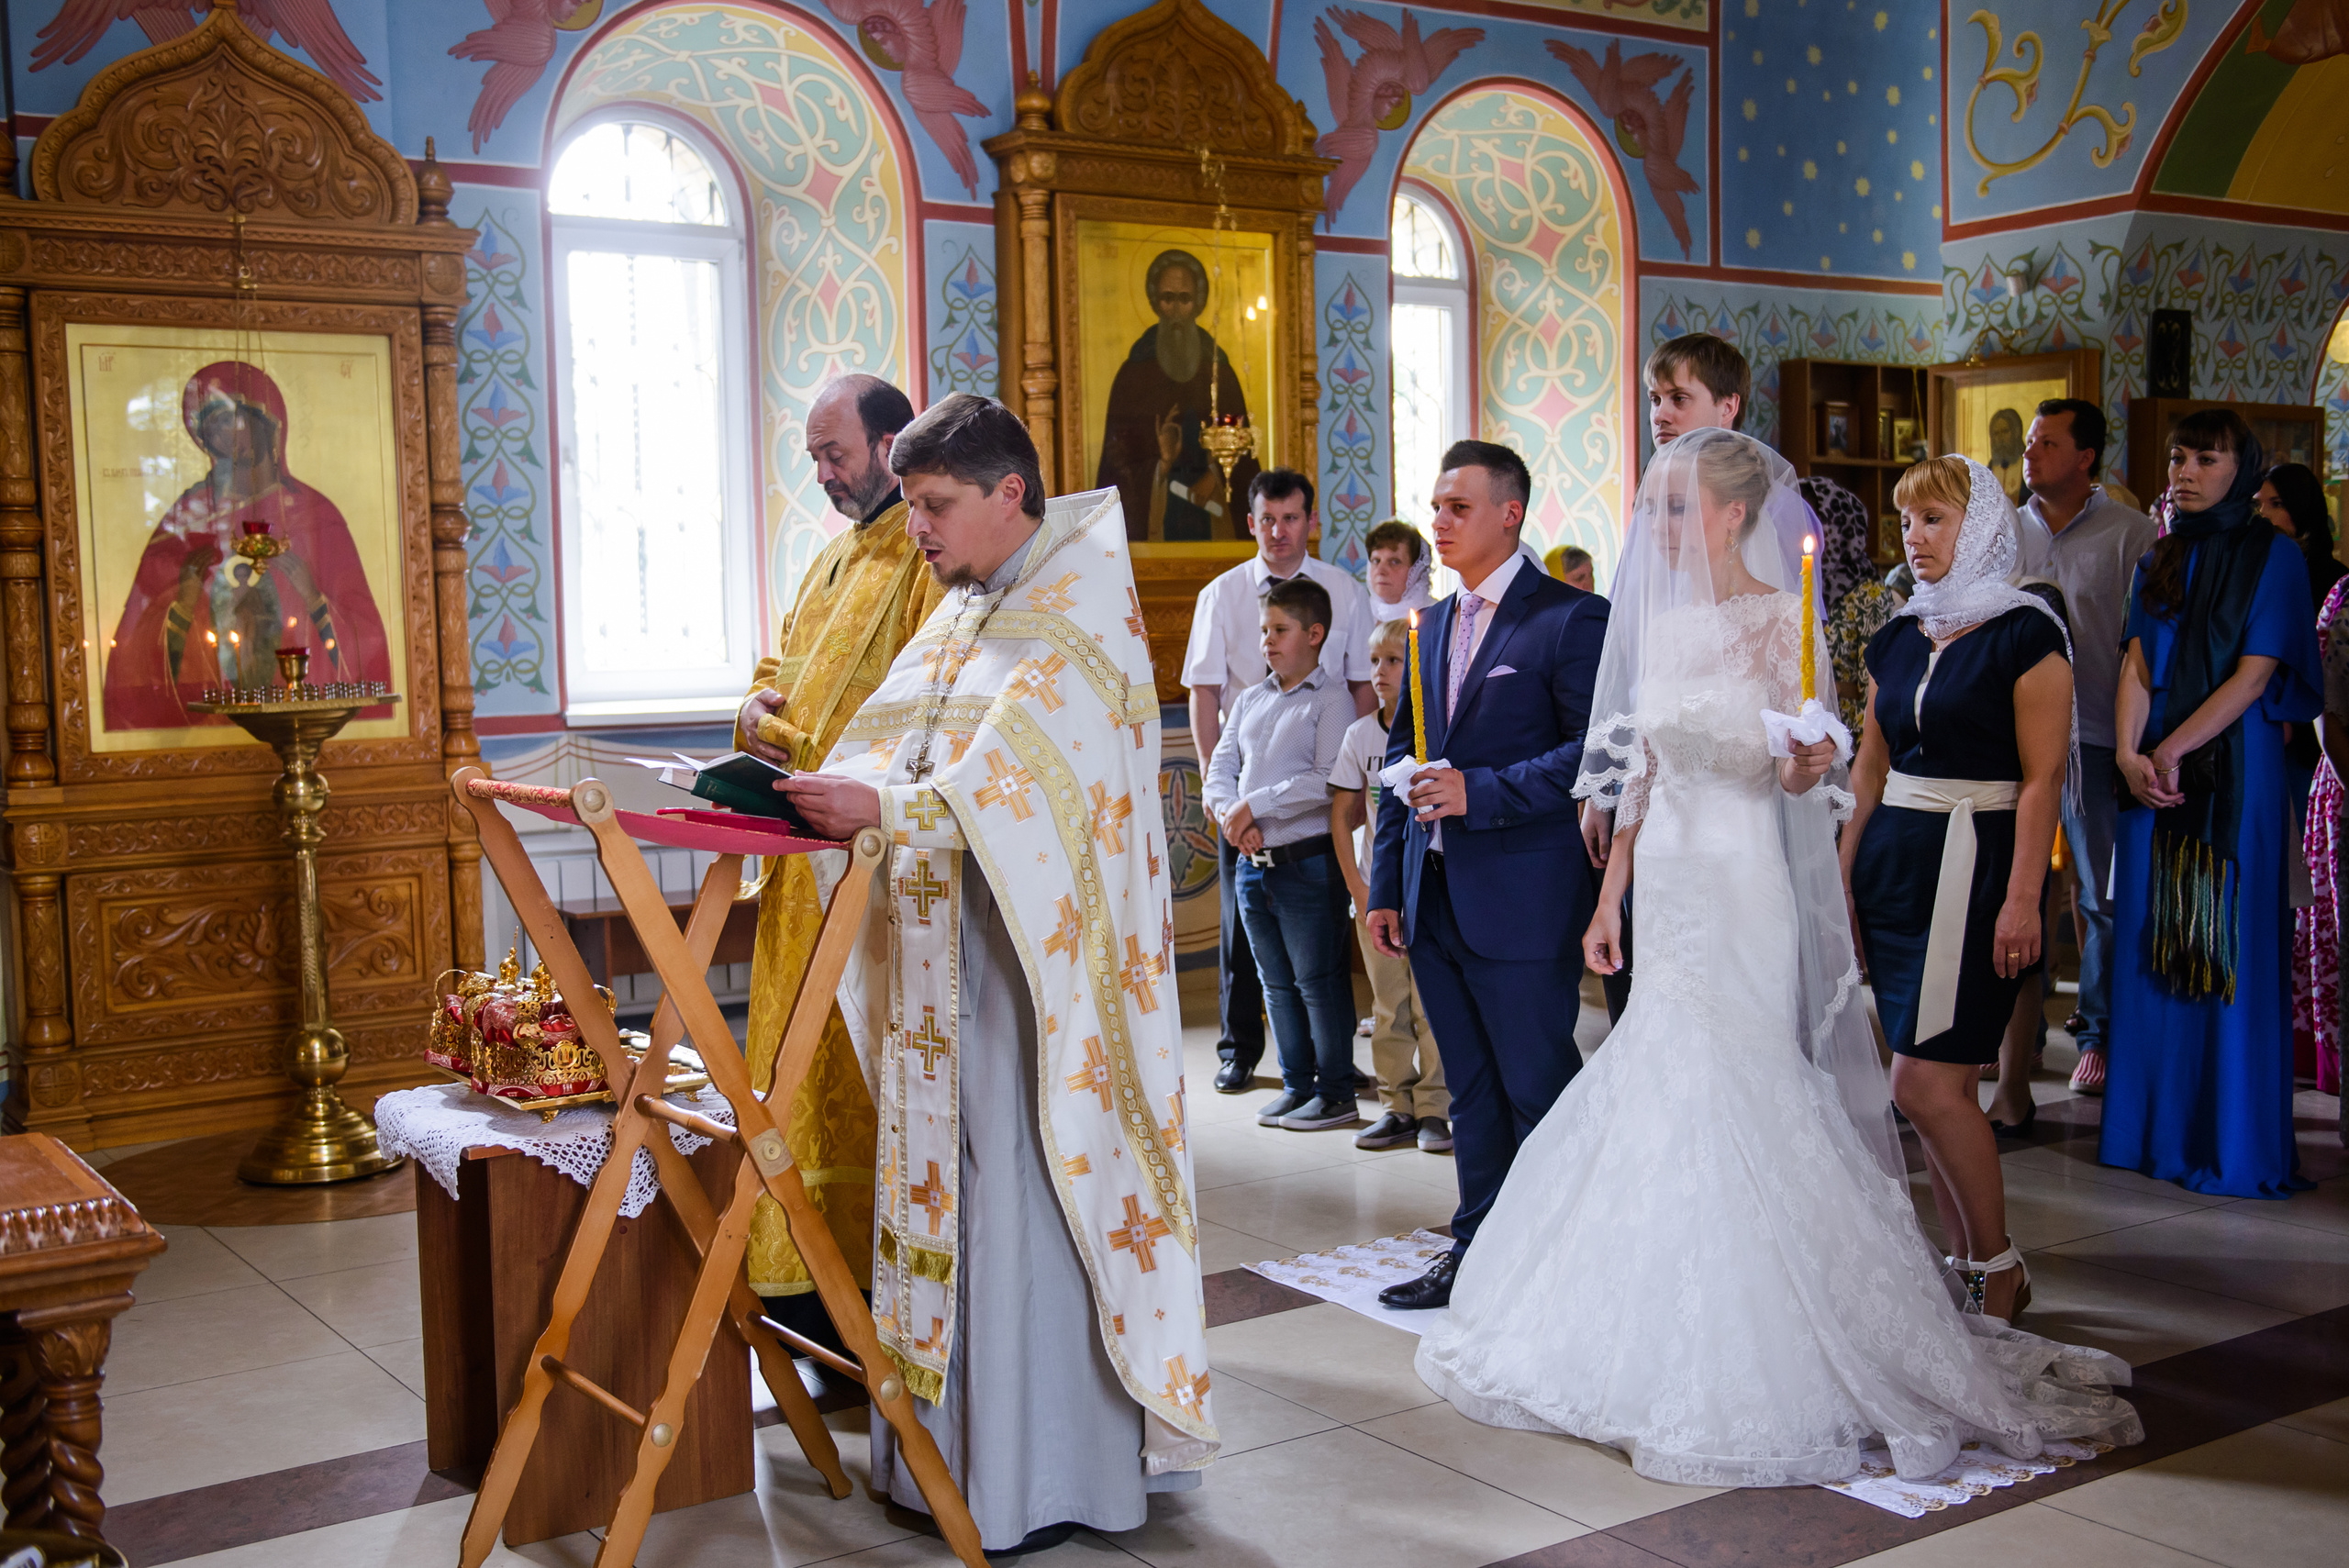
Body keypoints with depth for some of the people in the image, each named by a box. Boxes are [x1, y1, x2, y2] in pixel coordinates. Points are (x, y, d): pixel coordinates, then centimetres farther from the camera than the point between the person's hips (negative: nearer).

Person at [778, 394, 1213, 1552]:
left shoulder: (1078, 610, -9)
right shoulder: (961, 616, 17)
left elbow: (1021, 772, -22)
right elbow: (887, 743, 11)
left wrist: (888, 807, -30)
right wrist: (826, 790, -8)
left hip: (1036, 959, -8)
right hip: (946, 958, 8)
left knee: (1030, 1193, -4)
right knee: (951, 1182, 11)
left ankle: (1049, 1477, 6)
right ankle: (955, 1438, 22)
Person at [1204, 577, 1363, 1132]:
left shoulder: (1332, 698, -6)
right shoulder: (1250, 700, 16)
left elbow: (1330, 780, -16)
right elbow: (1220, 769, 12)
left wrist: (1256, 803, -15)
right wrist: (1229, 814, -8)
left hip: (1308, 861, -7)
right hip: (1253, 862, 7)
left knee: (1319, 980, -1)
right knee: (1278, 984, 13)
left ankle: (1337, 1092, 9)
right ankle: (1297, 1085, 23)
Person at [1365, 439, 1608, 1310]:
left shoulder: (1571, 618, -7)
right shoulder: (1433, 625, 15)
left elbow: (1596, 750, -14)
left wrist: (1480, 791, -19)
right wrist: (1386, 888, 15)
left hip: (1519, 900, -7)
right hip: (1435, 900, 7)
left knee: (1539, 1090, 2)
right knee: (1471, 1091, 15)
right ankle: (1476, 1254, 25)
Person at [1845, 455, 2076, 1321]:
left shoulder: (2024, 633, -6)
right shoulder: (1897, 639, 13)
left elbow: (2042, 778, -11)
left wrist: (2022, 898, -17)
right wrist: (1843, 878, 10)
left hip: (1978, 861, -6)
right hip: (1895, 862, 6)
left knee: (1925, 1081, -10)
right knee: (1943, 1084, 8)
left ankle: (1999, 1271, 6)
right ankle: (1966, 1266, 18)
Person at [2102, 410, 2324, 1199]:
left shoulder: (2274, 557, -1)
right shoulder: (2158, 563, 13)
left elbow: (2254, 674, -9)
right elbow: (2137, 667, 5)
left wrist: (2174, 748, -15)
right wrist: (2129, 754, -10)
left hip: (2237, 774, -5)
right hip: (2154, 773, 5)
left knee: (2229, 951, -4)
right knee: (2152, 947, 5)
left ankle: (2232, 1140, 3)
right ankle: (2153, 1126, 13)